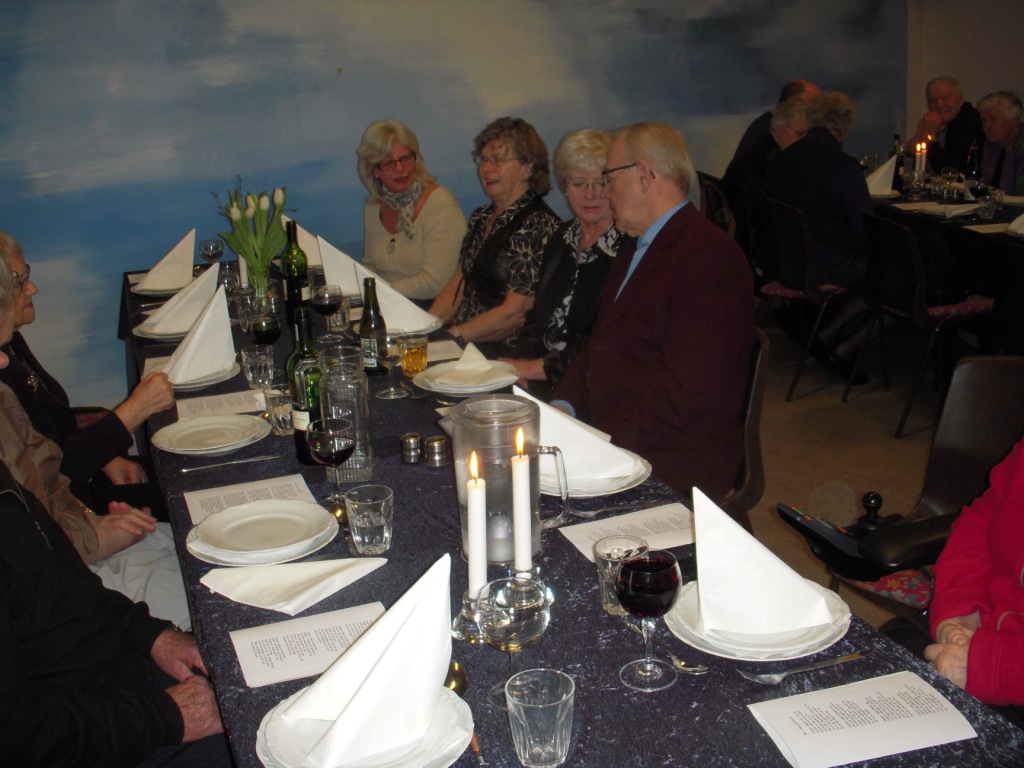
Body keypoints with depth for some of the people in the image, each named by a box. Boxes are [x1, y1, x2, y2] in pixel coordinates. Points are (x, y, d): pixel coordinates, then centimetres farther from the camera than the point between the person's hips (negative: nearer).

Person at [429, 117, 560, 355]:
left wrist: (453, 335, -16)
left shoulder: (537, 225, -13)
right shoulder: (481, 218, 15)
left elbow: (514, 313, -17)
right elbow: (458, 285, 15)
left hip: (505, 353, -8)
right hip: (464, 341, 8)